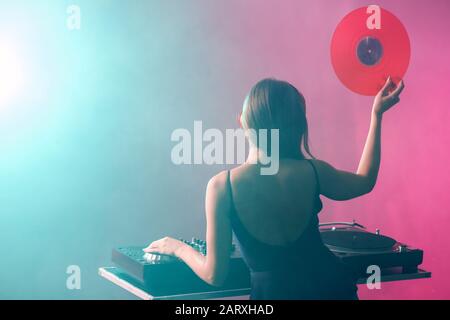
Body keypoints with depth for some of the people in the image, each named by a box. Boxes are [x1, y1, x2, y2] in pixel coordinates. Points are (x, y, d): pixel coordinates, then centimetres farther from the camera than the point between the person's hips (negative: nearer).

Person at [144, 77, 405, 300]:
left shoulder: (222, 186, -16)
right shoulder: (312, 172, -9)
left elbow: (215, 275, -10)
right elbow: (365, 181, 14)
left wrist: (179, 248, 10)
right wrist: (377, 115, 19)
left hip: (273, 290, -3)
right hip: (331, 284, 3)